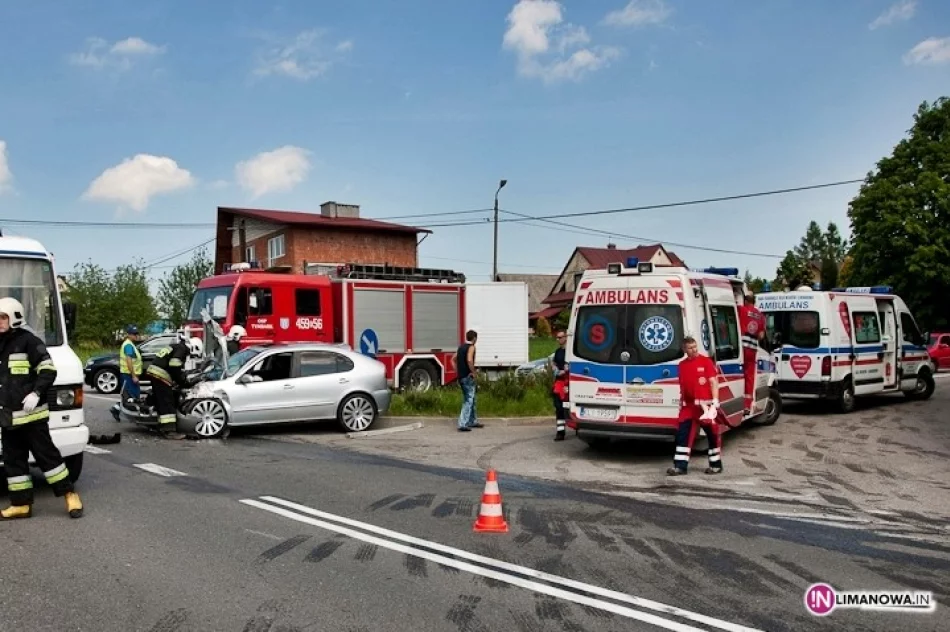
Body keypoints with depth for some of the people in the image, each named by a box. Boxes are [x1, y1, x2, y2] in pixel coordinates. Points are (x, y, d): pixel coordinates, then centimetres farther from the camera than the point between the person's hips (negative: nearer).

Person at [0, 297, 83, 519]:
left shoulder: (29, 341, -9)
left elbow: (48, 370, -13)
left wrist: (36, 393, -24)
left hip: (31, 414, -8)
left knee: (46, 454, -4)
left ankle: (70, 495, 5)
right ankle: (21, 504, 17)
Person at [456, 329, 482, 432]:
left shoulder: (461, 347, 14)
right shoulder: (471, 347, -12)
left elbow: (454, 359, 20)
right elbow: (469, 360, -28)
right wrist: (474, 373, -18)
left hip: (461, 377, 9)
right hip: (468, 377, -9)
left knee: (471, 399, 20)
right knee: (468, 401, -6)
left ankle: (473, 421, 28)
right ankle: (462, 424, -12)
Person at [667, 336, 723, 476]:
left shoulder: (706, 361, -3)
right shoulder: (682, 365, 11)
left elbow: (713, 382, -7)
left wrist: (715, 401, -15)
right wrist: (681, 404, 16)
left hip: (705, 404, -4)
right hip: (689, 405, 5)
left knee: (712, 435, 5)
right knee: (683, 434, -1)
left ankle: (716, 465, 18)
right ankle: (680, 466, 1)